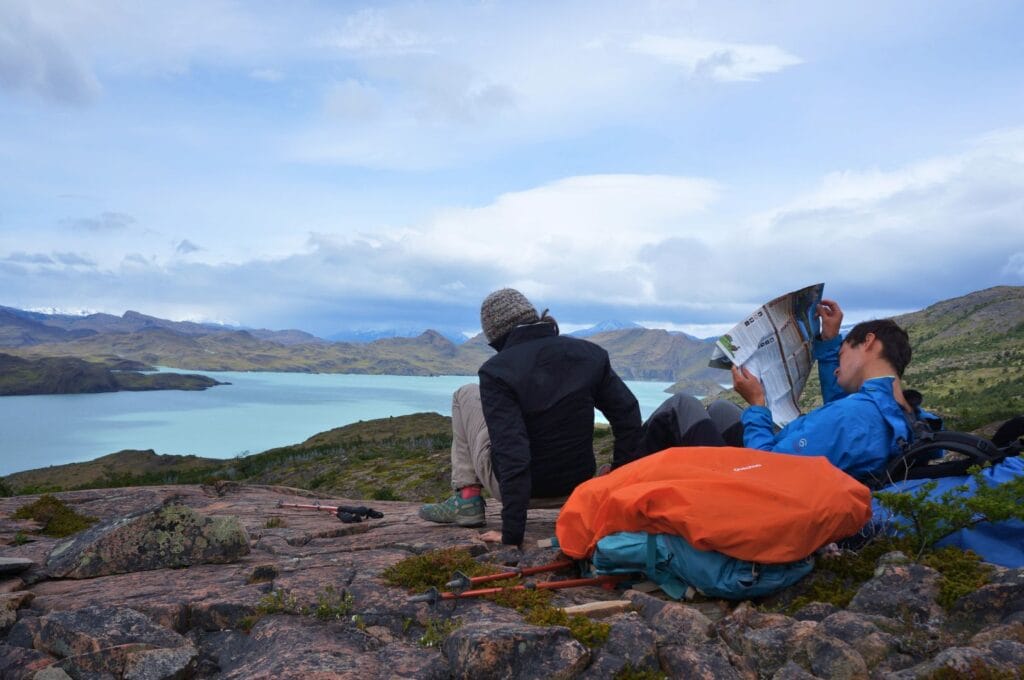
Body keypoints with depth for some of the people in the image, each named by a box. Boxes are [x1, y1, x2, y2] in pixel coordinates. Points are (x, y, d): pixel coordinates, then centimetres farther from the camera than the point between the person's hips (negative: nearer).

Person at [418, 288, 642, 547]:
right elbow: (628, 416, -4)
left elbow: (511, 453, -26)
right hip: (577, 486, 5)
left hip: (513, 481, -4)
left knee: (465, 394, 13)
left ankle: (467, 498, 10)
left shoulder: (497, 370, -20)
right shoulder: (589, 353, -5)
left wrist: (512, 535, -21)